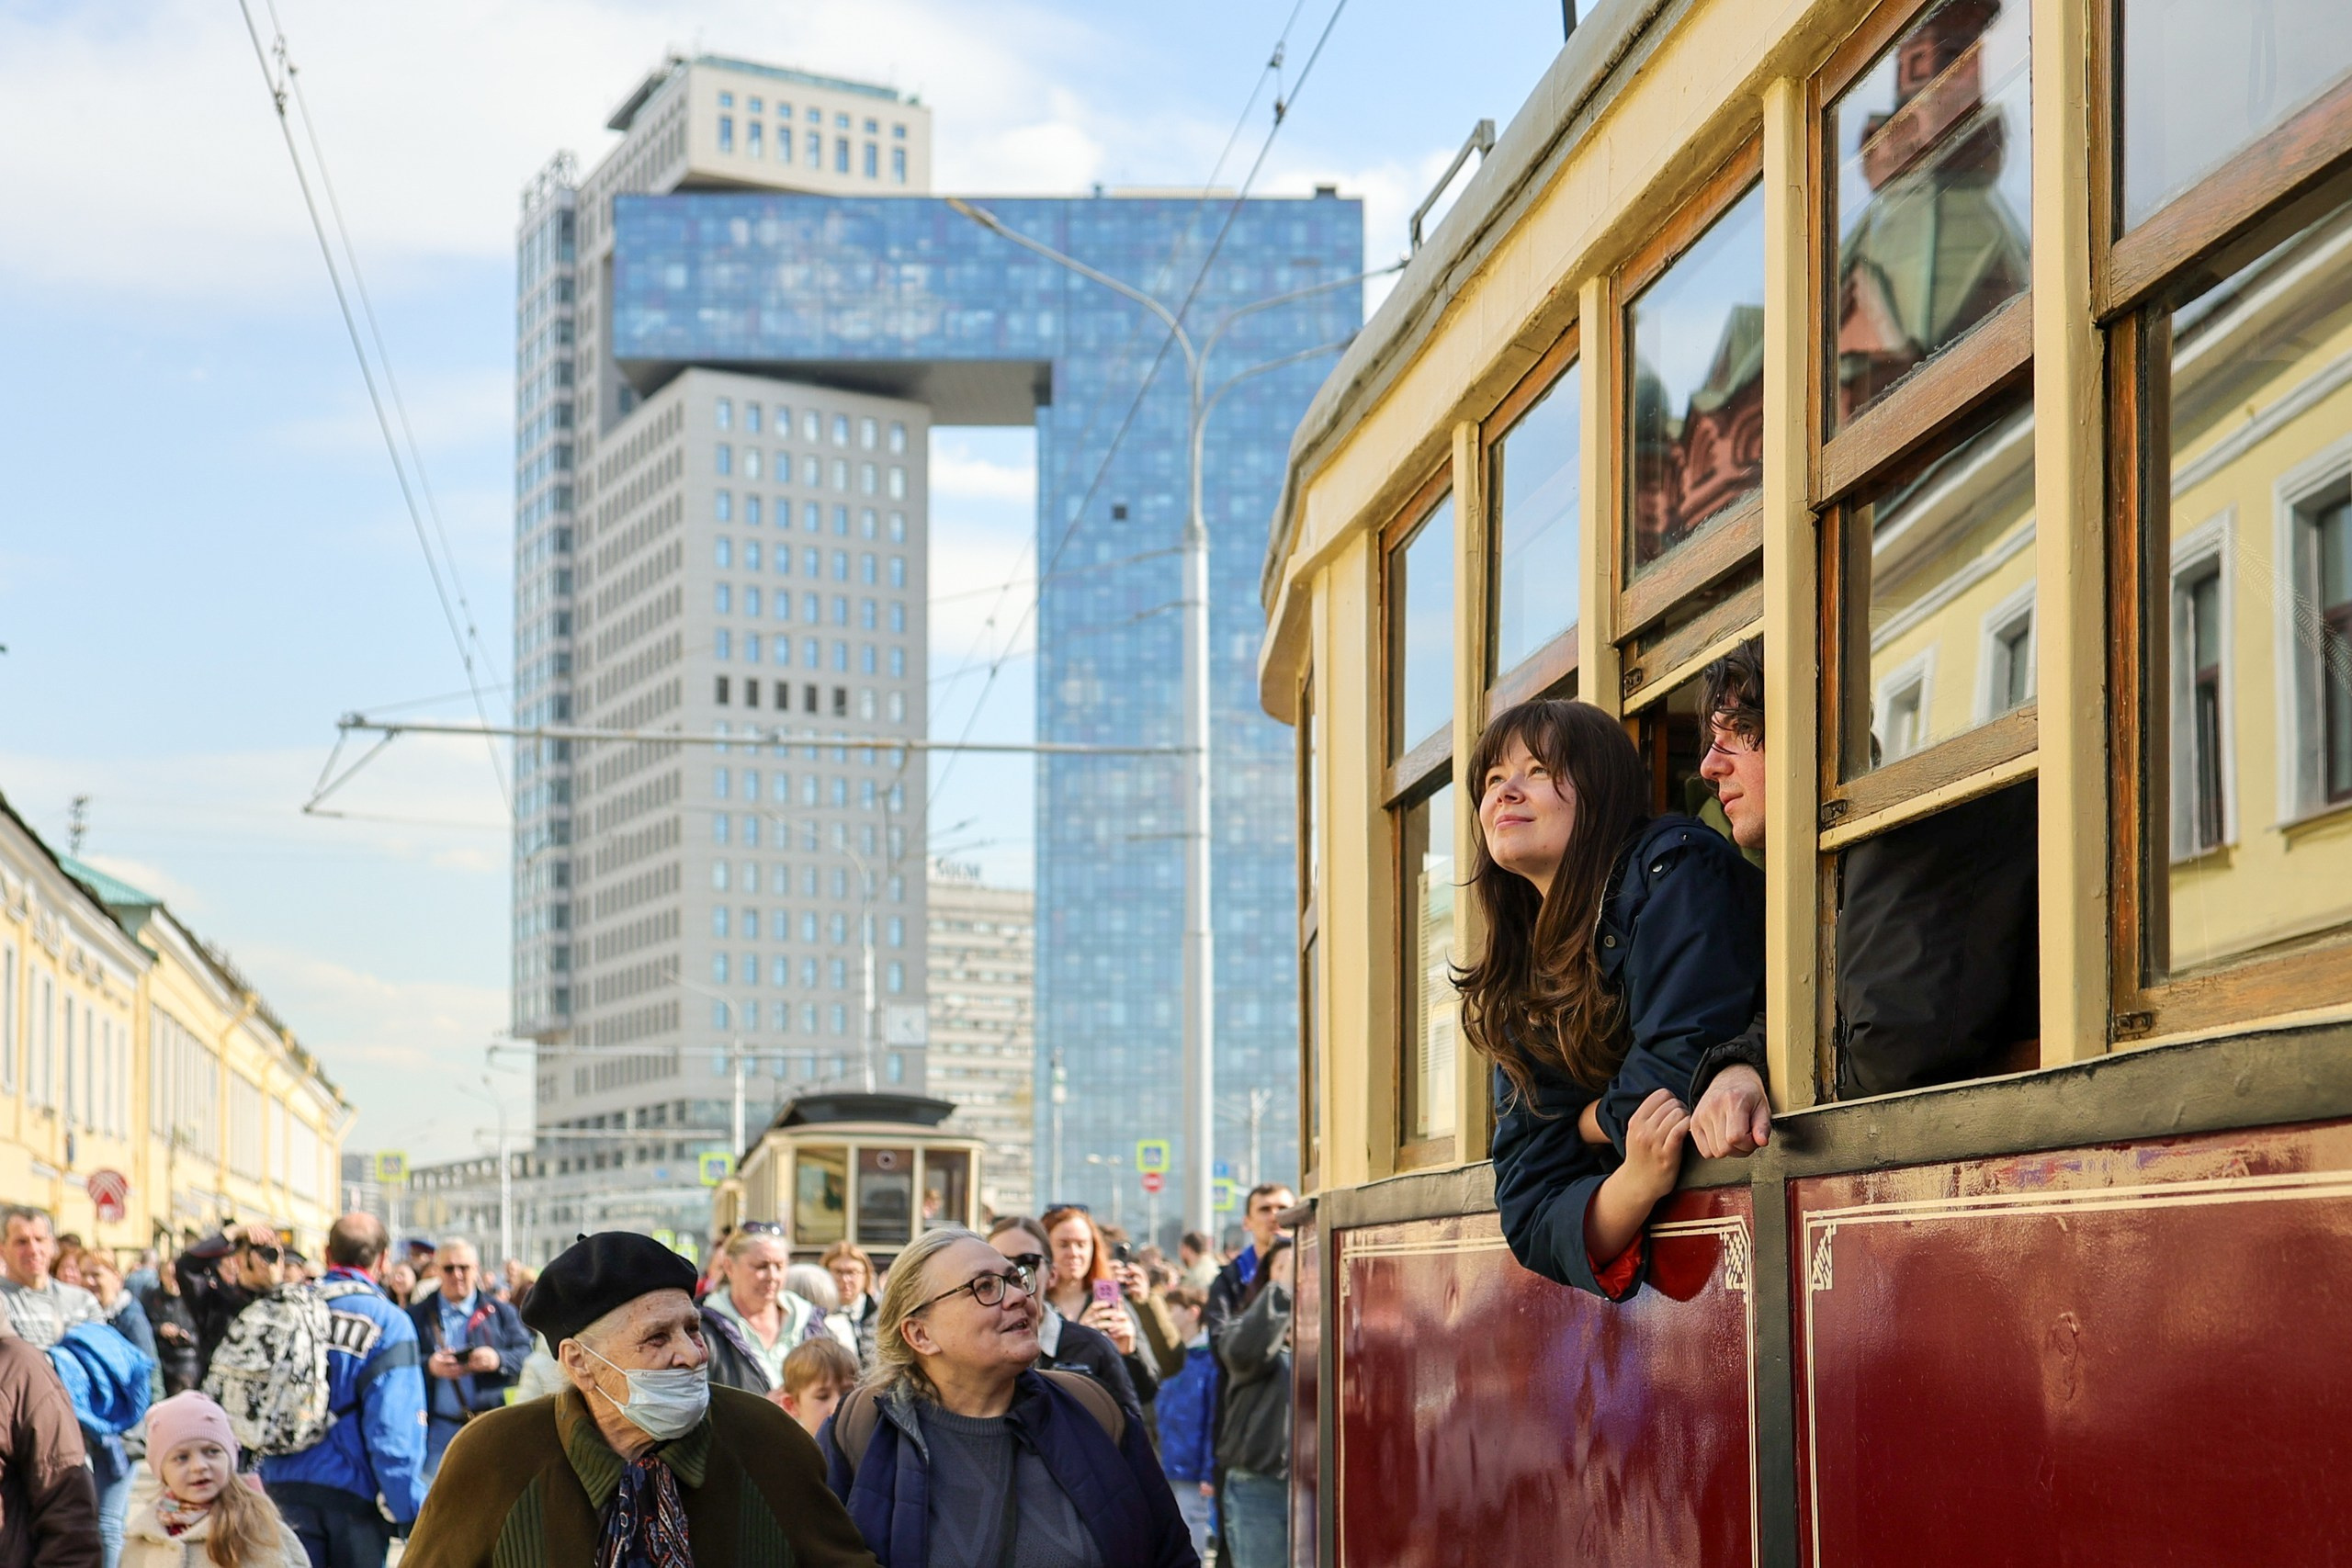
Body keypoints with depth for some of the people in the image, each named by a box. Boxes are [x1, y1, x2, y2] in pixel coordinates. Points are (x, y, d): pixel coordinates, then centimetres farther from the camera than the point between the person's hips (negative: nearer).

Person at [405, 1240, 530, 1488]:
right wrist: (429, 1366, -18)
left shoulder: (501, 1313, 11)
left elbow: (527, 1355, 2)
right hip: (436, 1430, 0)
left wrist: (498, 1360, -18)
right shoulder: (417, 1316, 9)